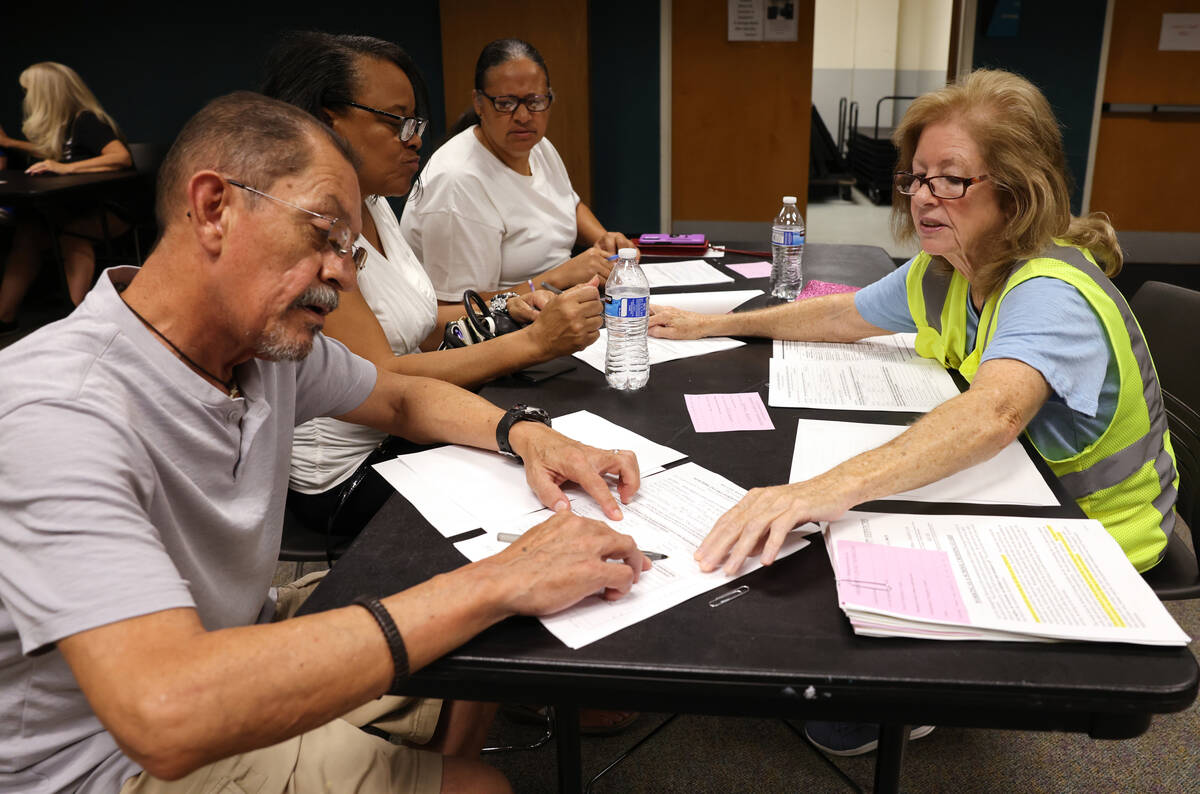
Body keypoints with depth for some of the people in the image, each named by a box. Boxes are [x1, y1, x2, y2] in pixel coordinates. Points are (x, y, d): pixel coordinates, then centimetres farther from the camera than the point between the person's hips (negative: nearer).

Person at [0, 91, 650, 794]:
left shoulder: (272, 339, -6)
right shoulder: (59, 413, -31)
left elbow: (404, 398, 12)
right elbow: (165, 713, -42)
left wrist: (525, 434, -10)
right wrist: (492, 585, -41)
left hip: (245, 655, 7)